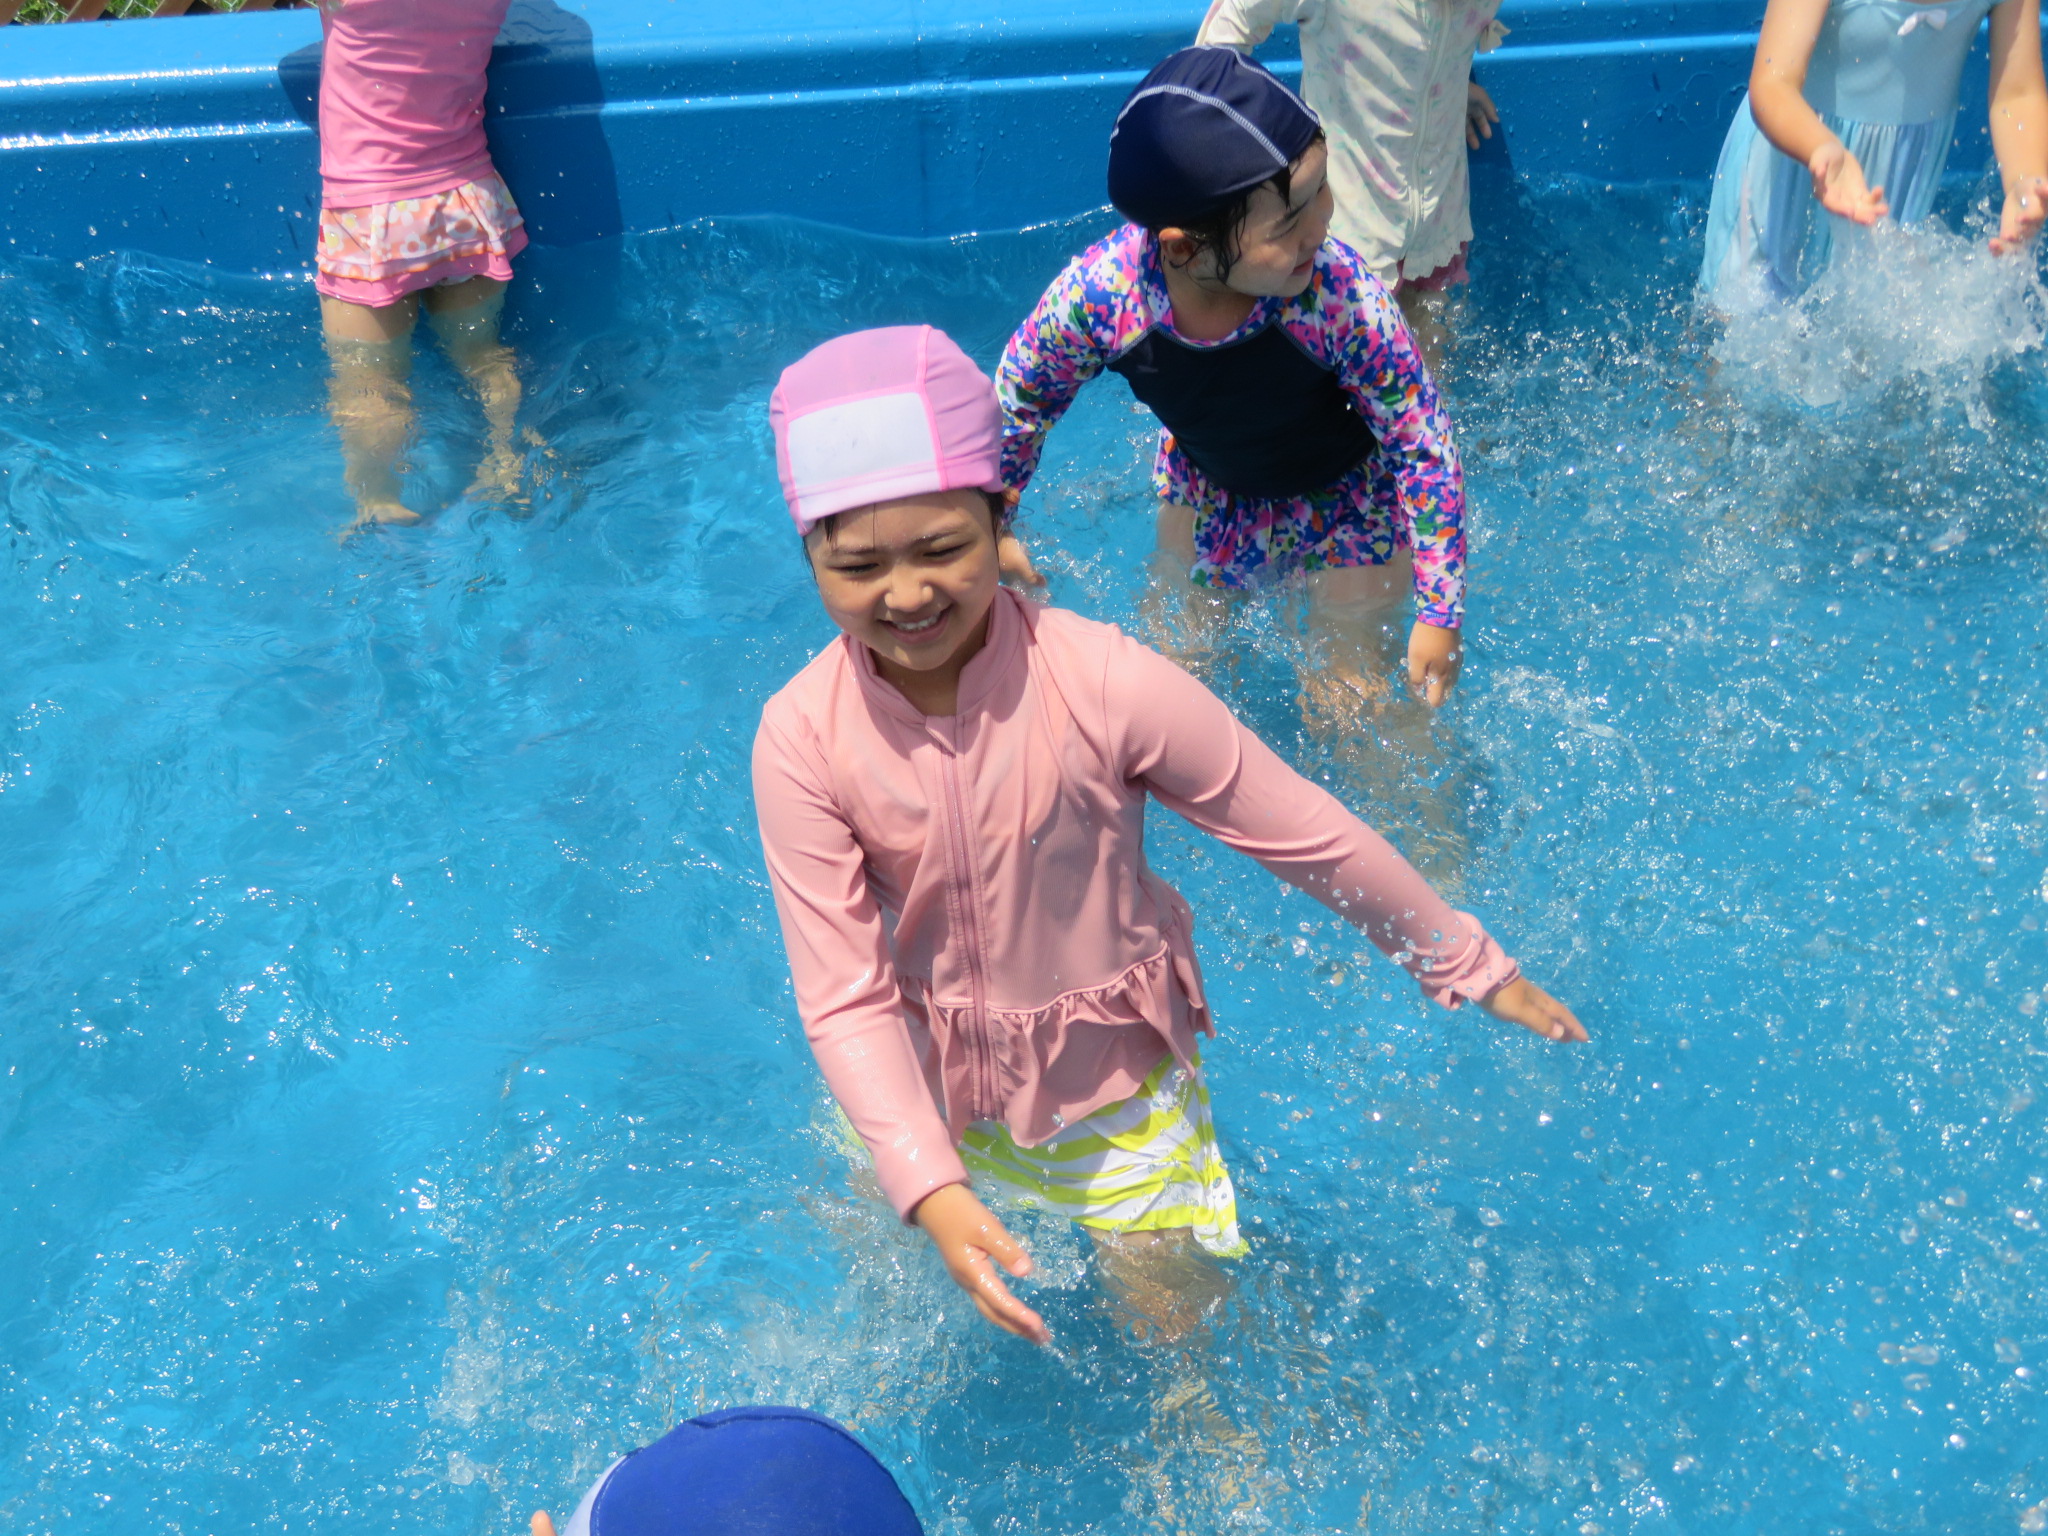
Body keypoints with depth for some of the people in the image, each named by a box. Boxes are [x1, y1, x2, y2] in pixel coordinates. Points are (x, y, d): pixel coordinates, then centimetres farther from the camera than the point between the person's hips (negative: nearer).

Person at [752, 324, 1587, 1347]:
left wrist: (1466, 966, -5)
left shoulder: (1100, 684, -28)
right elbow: (843, 995, -23)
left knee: (1172, 1315, 12)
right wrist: (932, 1192, -34)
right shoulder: (802, 739, -23)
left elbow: (1304, 835, -17)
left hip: (1114, 1085, -1)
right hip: (920, 1084, 2)